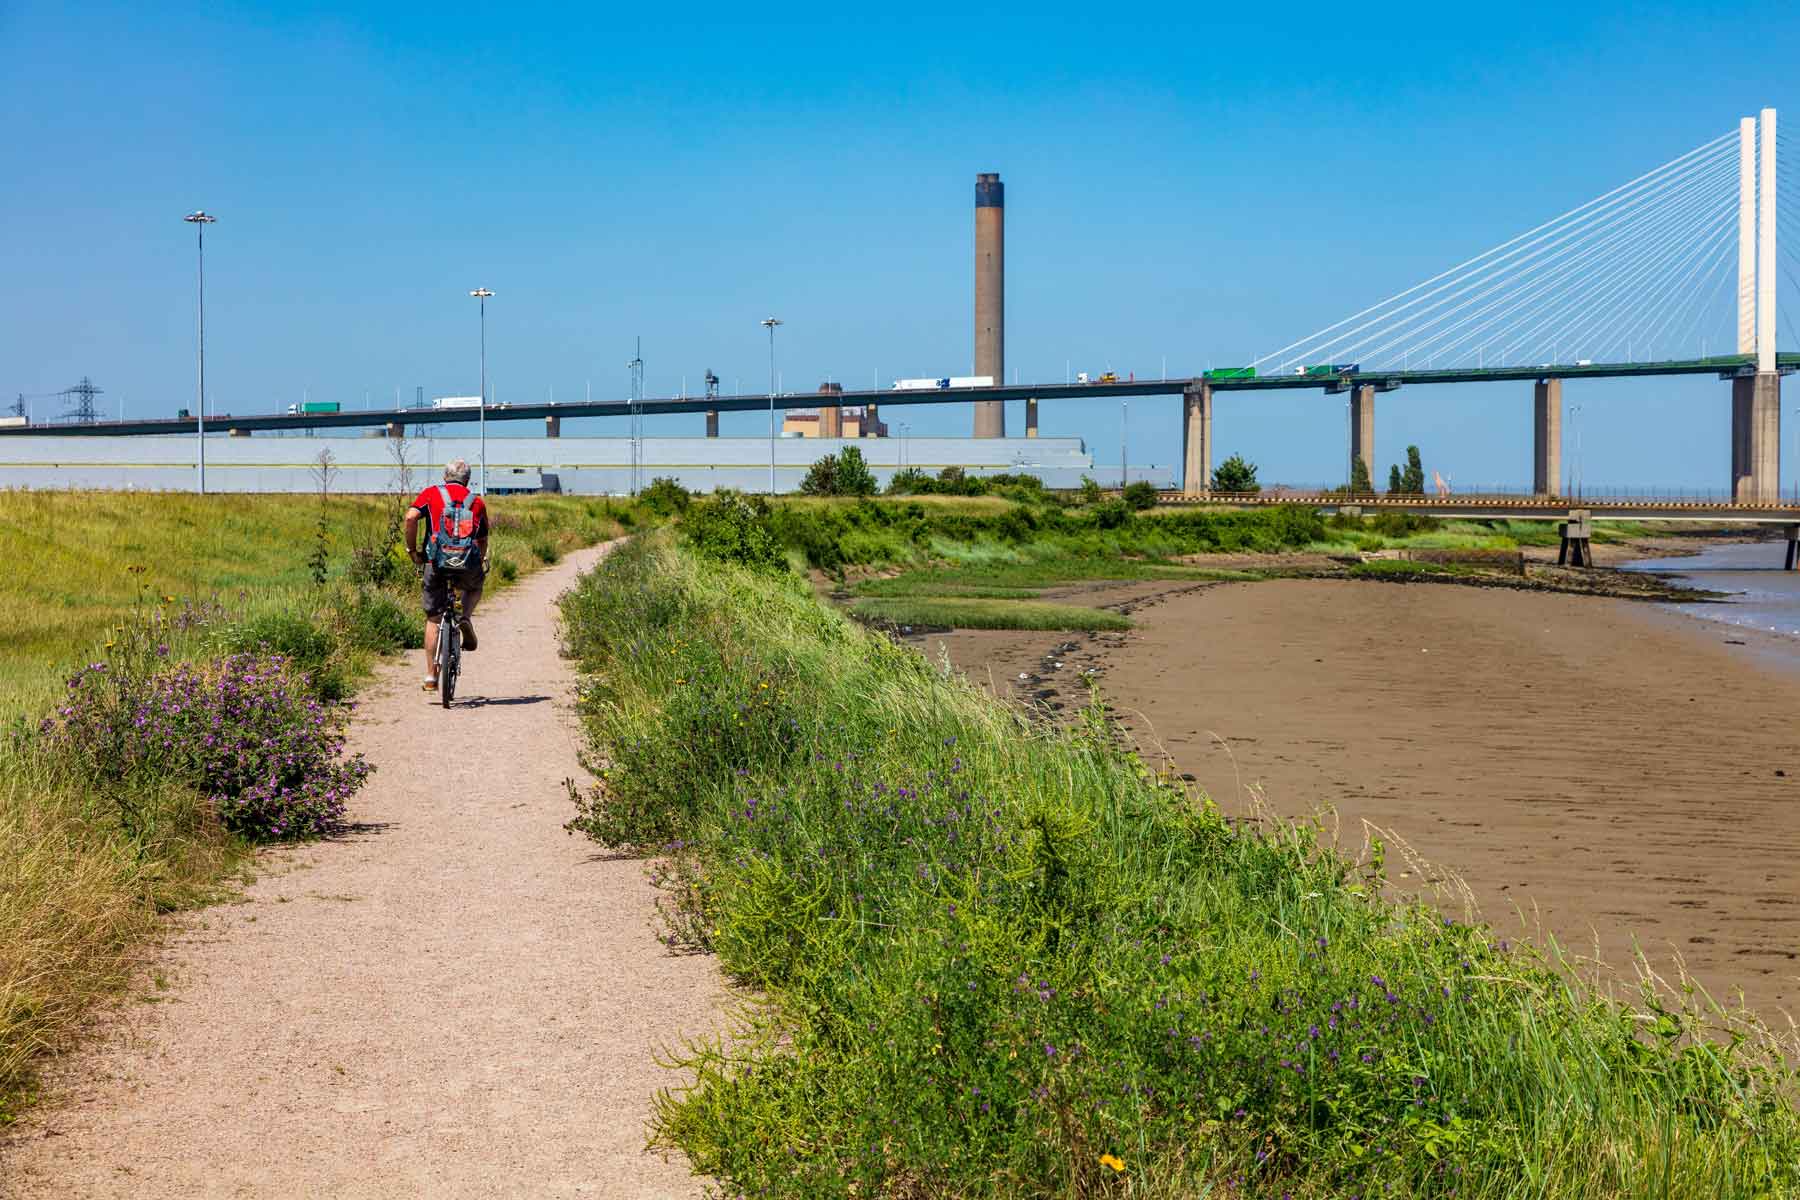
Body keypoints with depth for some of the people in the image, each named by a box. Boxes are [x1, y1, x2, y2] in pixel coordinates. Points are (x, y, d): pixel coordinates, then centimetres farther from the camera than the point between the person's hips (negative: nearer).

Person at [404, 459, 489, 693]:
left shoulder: (431, 494, 11)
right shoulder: (477, 502, 17)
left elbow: (411, 517, -6)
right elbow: (483, 540, 15)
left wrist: (412, 550, 4)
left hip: (437, 562, -1)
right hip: (469, 565, 1)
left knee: (433, 619, 11)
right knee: (475, 587, 35)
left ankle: (431, 676, 8)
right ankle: (466, 619, 6)